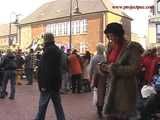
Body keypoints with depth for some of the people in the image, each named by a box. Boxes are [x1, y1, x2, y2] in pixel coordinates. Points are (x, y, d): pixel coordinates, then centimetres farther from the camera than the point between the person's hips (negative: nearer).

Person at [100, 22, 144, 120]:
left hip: (125, 89, -6)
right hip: (112, 88, 7)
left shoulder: (132, 48, -10)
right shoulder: (112, 47, 11)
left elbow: (133, 69, -19)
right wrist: (105, 67, -4)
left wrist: (113, 68, -18)